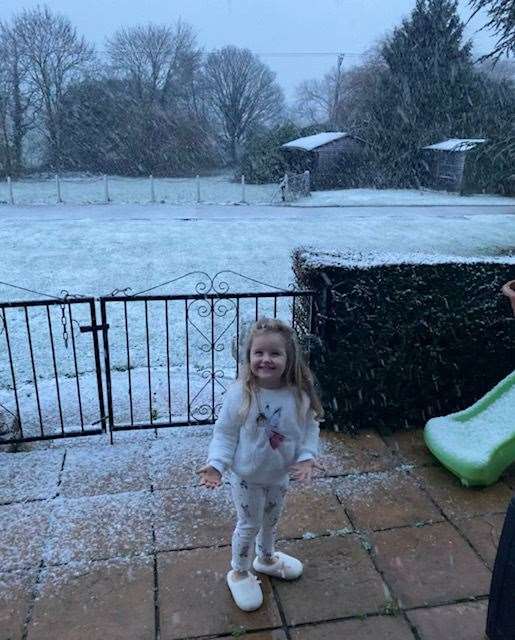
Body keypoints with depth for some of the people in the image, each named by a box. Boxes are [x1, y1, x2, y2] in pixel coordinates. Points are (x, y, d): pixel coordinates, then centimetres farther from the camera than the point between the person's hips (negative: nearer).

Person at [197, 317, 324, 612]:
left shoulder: (300, 394, -19)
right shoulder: (239, 394, -26)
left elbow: (310, 427, -6)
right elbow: (225, 432, -17)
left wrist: (306, 456, -19)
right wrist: (216, 464, -26)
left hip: (280, 475, 4)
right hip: (247, 477, -3)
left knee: (271, 520, 27)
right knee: (249, 525, 15)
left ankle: (267, 558, 57)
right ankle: (239, 572, 42)